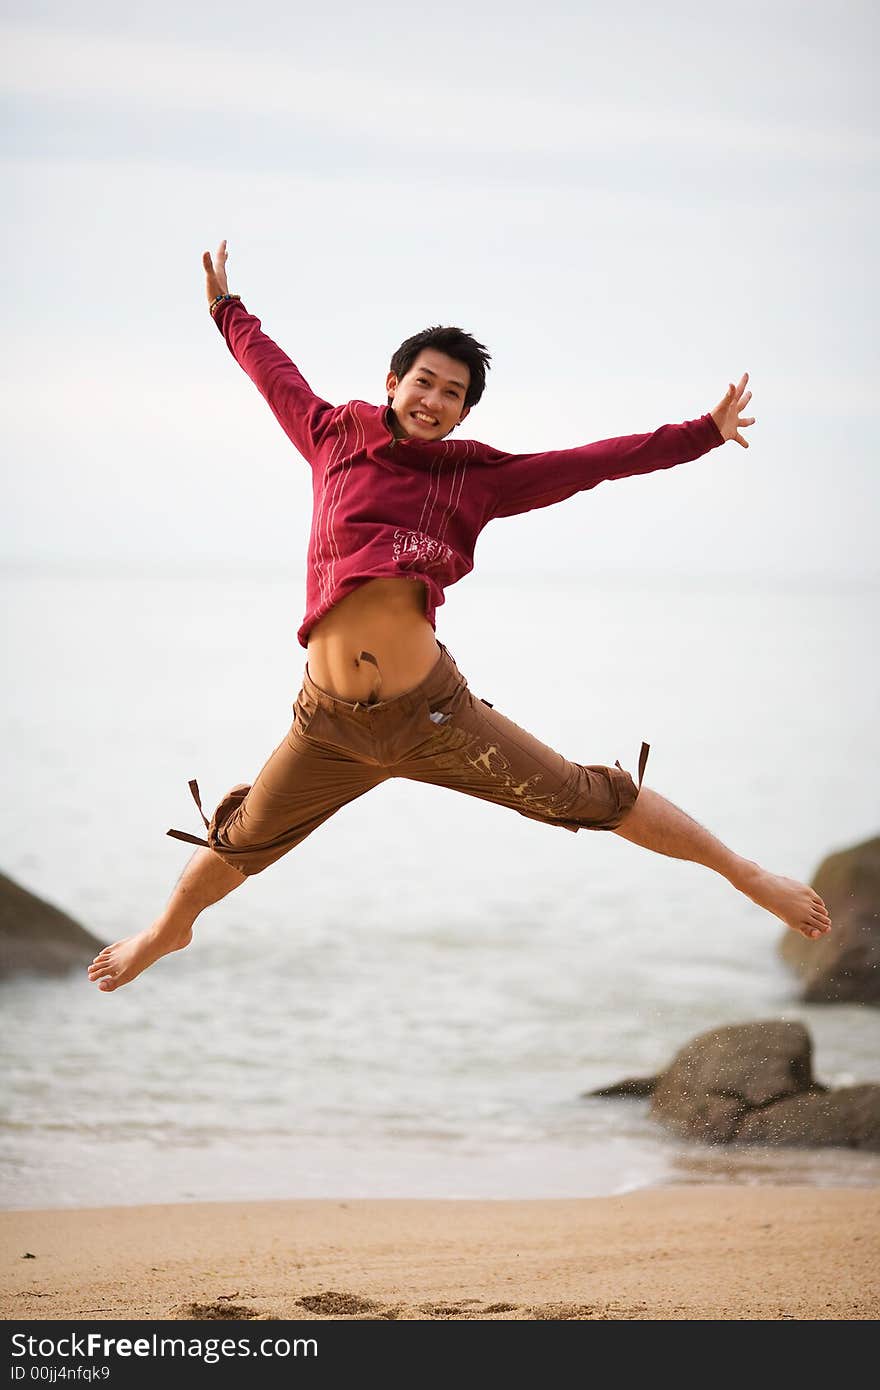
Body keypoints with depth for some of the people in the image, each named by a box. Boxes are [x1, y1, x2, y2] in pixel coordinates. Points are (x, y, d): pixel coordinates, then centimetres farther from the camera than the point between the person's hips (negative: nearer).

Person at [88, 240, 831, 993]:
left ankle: (746, 874, 16)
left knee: (596, 799, 2)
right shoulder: (335, 439, 4)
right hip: (330, 724, 2)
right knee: (237, 844, 19)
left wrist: (705, 432, -3)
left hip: (433, 714, -2)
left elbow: (597, 461, 0)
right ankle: (168, 931, 49)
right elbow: (274, 371, 22)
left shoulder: (478, 479, 0)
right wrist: (227, 306, 37)